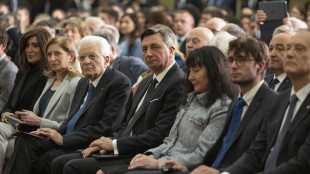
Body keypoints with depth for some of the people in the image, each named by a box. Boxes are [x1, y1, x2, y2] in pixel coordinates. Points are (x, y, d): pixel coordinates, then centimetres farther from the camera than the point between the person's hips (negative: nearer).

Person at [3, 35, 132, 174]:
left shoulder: (120, 83, -8)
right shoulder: (83, 83, 20)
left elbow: (107, 127, -17)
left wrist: (63, 139, -16)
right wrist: (55, 134, -1)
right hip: (66, 140, 8)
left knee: (42, 160, -27)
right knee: (26, 141, -16)